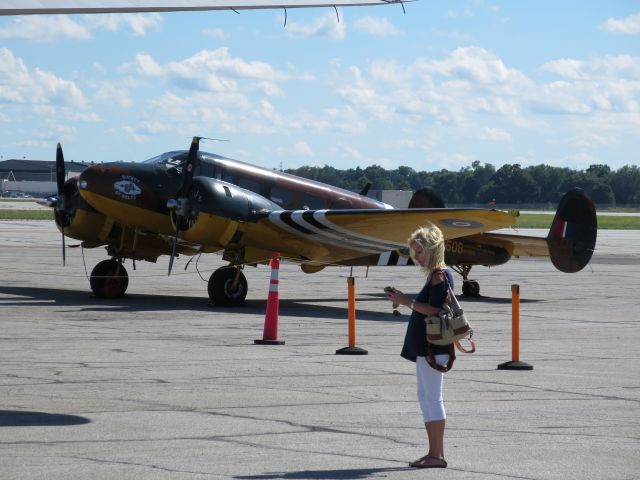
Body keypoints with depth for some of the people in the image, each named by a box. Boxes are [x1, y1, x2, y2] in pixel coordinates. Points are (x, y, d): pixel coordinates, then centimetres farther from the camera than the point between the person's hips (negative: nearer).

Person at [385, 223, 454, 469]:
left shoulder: (440, 275, -14)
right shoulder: (435, 274, 17)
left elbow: (435, 310, -22)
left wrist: (408, 302, -19)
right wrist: (406, 300, 13)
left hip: (433, 347, -11)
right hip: (424, 346, 11)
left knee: (432, 398, -8)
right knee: (426, 398, 12)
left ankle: (437, 455, -6)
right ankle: (434, 453, 16)